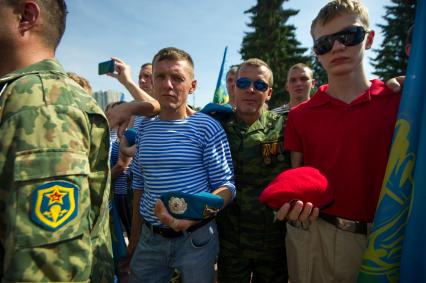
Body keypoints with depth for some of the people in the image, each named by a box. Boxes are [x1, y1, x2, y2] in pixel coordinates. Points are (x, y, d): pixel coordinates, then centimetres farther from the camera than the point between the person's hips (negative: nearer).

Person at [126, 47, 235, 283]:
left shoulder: (207, 128, -12)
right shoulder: (145, 128, 2)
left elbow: (227, 186, -9)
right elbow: (139, 184, 11)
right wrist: (135, 233, 15)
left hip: (196, 237, -3)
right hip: (150, 237, 4)